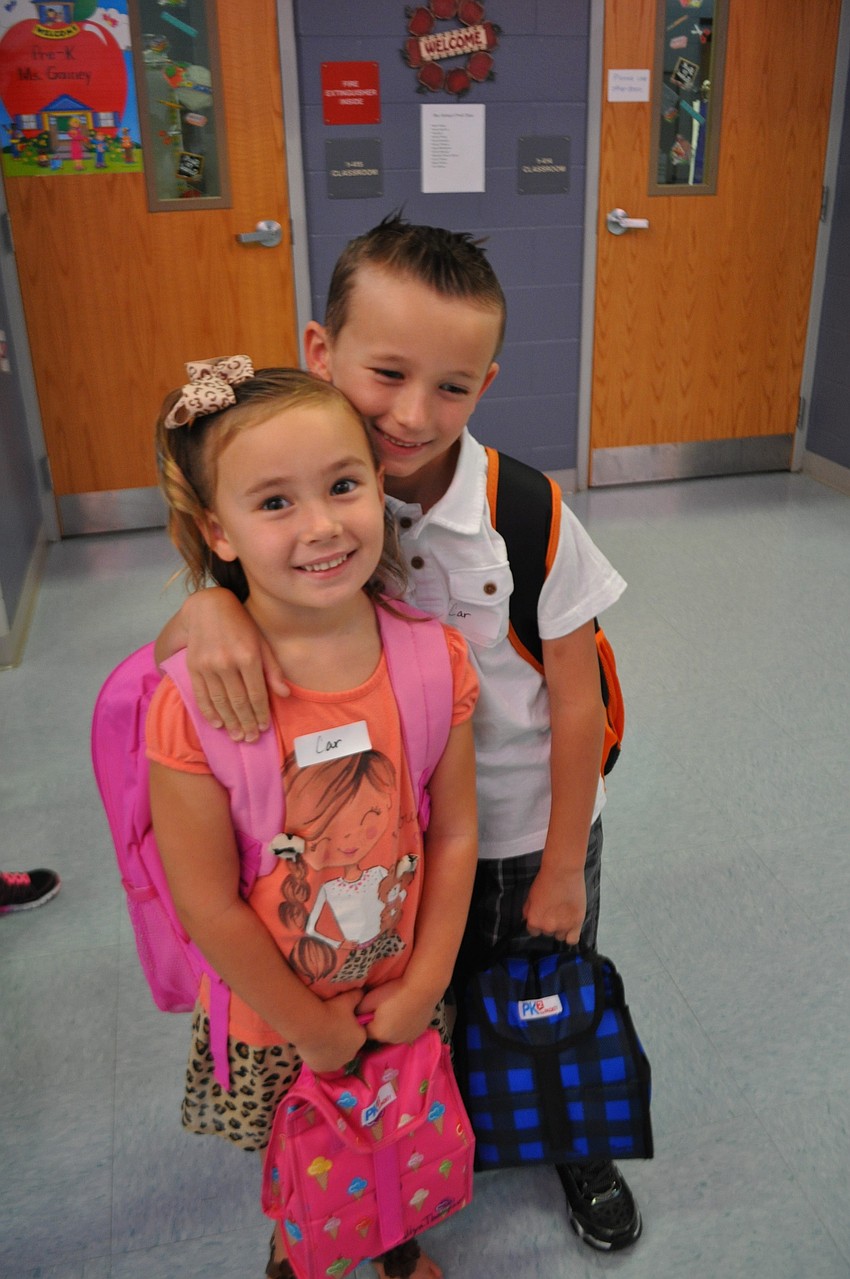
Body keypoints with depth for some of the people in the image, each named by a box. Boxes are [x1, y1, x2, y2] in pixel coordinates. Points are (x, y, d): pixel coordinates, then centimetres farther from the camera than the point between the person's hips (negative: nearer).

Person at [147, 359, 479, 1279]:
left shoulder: (433, 656, -18)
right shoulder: (193, 702, -29)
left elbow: (453, 834, -9)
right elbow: (209, 905, -21)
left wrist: (422, 990, -7)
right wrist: (315, 1030, -10)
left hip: (405, 1002, 2)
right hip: (273, 1019, -2)